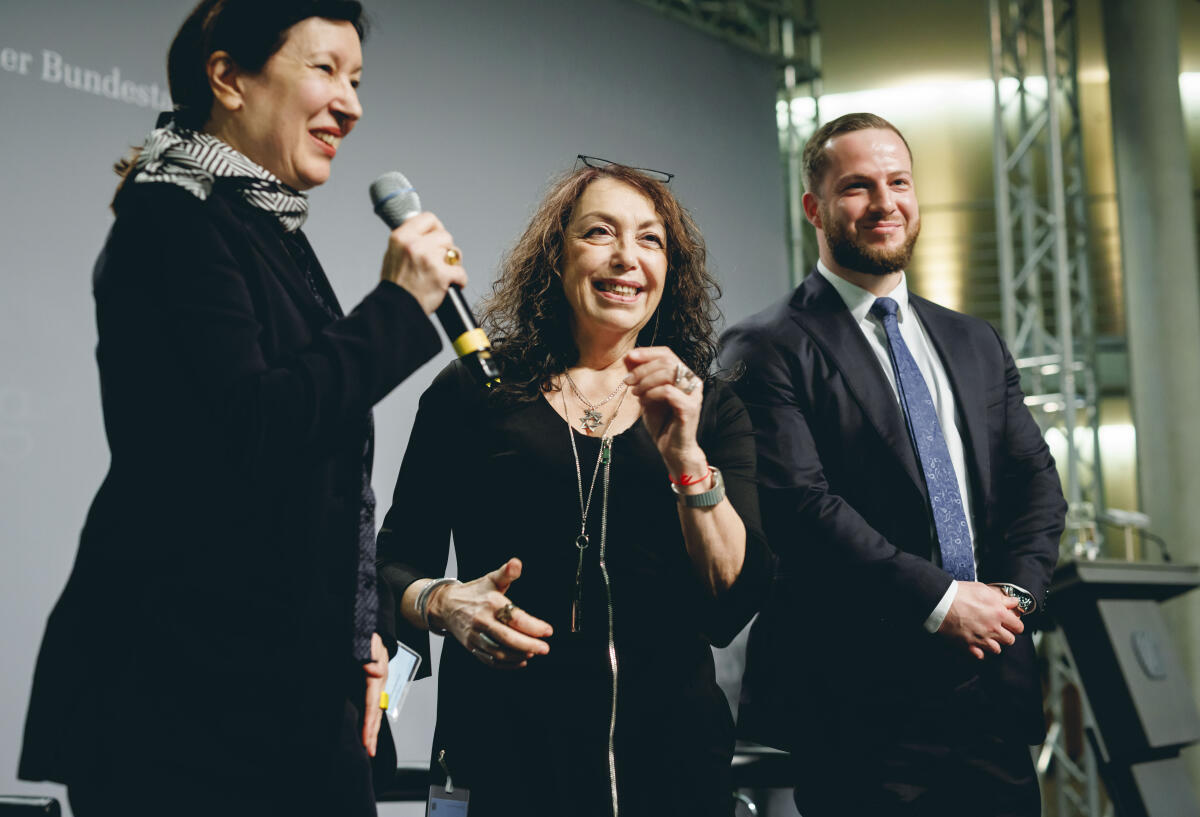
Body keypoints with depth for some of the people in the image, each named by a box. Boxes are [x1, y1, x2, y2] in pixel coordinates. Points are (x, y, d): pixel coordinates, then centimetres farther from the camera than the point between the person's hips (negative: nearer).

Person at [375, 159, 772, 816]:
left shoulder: (711, 410, 6)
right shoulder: (473, 393, 3)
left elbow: (732, 604, -4)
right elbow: (395, 562, 6)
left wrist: (684, 454, -15)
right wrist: (442, 604, -15)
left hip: (670, 748, 2)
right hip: (504, 746, -1)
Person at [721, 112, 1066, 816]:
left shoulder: (976, 344, 18)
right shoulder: (769, 350, -4)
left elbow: (1036, 481, 15)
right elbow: (800, 504, -14)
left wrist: (1015, 589, -3)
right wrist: (939, 600, -15)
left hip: (995, 690, 6)